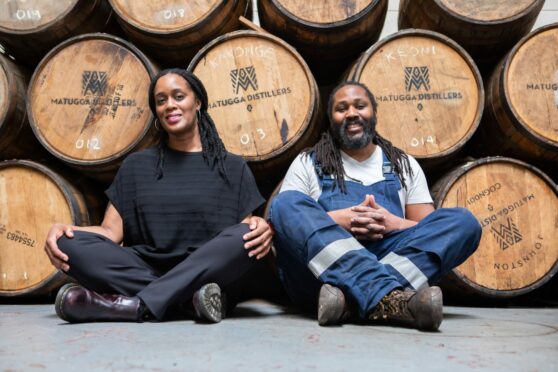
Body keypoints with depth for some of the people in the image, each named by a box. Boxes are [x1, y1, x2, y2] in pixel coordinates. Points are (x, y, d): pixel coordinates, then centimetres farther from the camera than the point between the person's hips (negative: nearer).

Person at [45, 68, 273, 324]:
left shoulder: (233, 167, 10)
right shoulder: (136, 165, 15)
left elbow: (245, 235, 3)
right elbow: (112, 230, 8)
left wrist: (261, 230, -22)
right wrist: (62, 230, -12)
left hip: (206, 273, -1)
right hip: (145, 270, 2)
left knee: (245, 236, -31)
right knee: (71, 244, -21)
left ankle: (136, 305, -31)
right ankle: (189, 299, -28)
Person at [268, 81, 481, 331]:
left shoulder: (405, 165, 21)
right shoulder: (308, 163, 16)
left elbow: (432, 232, 15)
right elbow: (283, 218, 5)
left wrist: (393, 224, -8)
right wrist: (335, 220, -13)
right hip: (320, 270, -1)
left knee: (463, 221, -15)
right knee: (287, 203, -25)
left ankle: (352, 299, -35)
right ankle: (388, 299, -43)